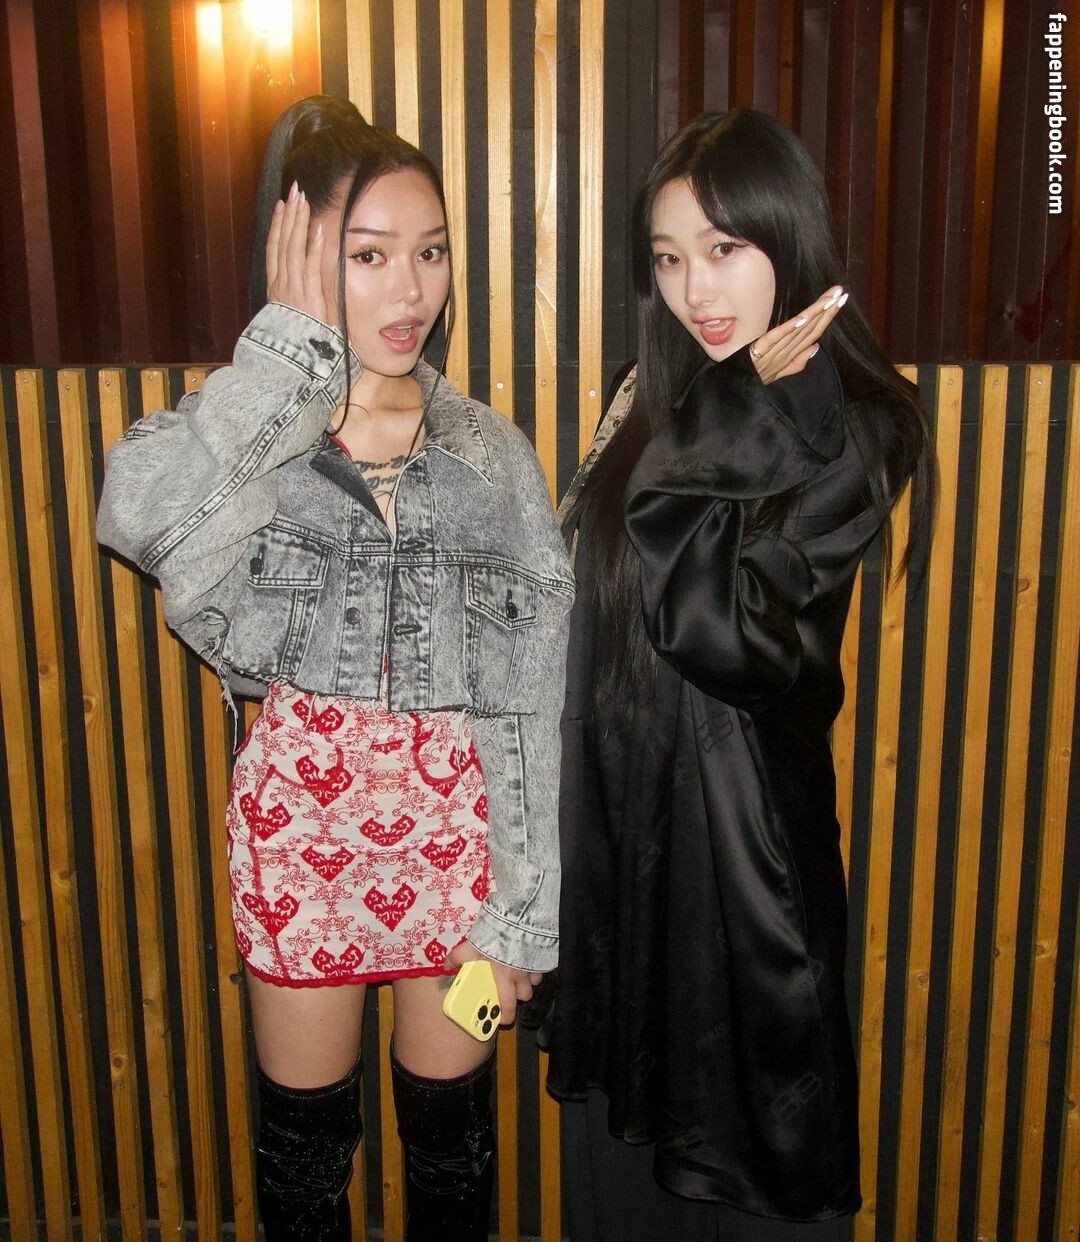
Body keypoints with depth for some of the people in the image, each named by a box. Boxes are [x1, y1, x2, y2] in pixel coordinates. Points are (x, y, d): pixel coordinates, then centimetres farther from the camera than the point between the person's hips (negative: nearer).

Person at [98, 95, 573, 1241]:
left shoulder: (491, 454, -1)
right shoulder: (244, 430, -4)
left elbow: (533, 702, -3)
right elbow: (140, 515, -30)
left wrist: (522, 910, -4)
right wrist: (293, 342, -21)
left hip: (455, 820, 1)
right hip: (301, 811, 0)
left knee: (451, 1121, 17)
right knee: (304, 1127, 17)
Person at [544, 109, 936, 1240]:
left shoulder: (849, 430, -14)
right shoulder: (657, 399, 6)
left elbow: (714, 625, -26)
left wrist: (737, 410, -20)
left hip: (738, 835, -6)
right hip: (615, 821, 7)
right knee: (619, 1133, 23)